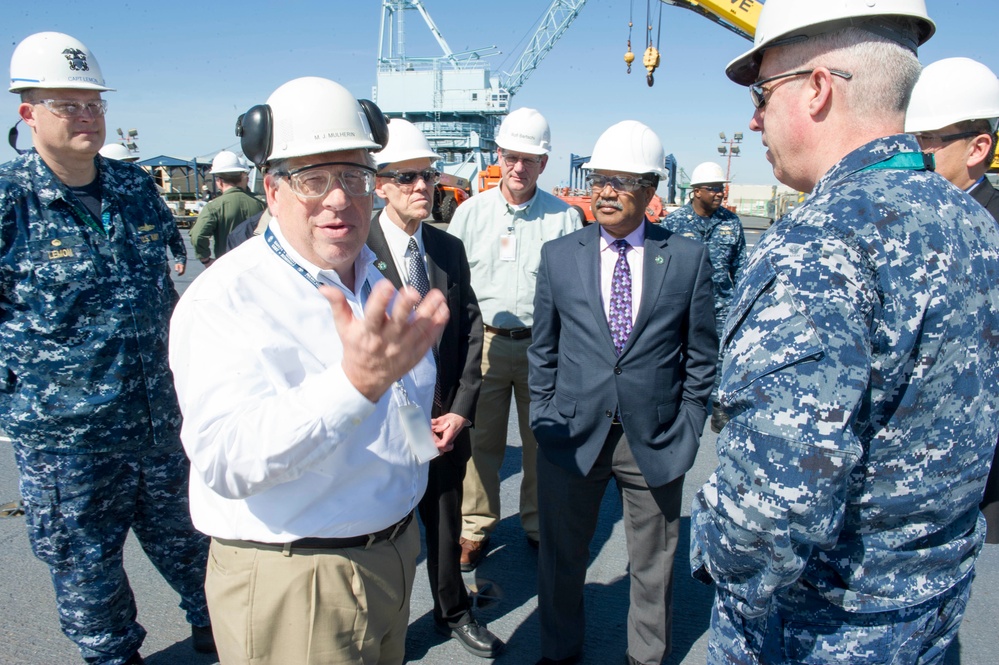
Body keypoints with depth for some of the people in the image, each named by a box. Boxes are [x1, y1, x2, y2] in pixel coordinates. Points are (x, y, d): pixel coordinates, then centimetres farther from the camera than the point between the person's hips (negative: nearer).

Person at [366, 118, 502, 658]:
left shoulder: (450, 248, 5)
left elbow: (471, 333, 5)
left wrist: (461, 410, -3)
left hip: (447, 422, 4)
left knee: (446, 524, 19)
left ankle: (454, 611, 44)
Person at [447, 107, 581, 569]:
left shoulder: (563, 217, 2)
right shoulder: (470, 212, 5)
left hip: (543, 345, 0)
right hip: (484, 341, 1)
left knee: (543, 440, 9)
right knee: (480, 439, 6)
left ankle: (540, 525, 29)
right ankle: (475, 529, 23)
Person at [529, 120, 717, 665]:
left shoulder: (688, 258, -2)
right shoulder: (559, 255, 2)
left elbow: (701, 356, 3)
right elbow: (543, 351, 7)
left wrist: (687, 429, 0)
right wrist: (544, 421, 4)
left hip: (655, 440, 0)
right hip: (572, 434, 1)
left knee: (653, 563, 16)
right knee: (561, 555, 15)